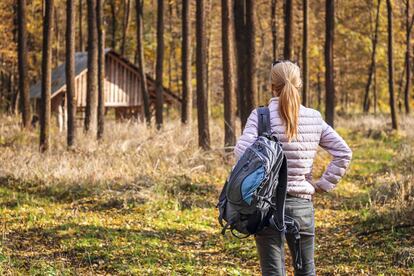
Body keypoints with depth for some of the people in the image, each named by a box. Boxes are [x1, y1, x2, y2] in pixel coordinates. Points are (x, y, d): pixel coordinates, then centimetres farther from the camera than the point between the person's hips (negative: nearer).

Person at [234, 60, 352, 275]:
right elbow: (343, 153, 4)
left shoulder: (261, 116, -8)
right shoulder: (314, 118, 3)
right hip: (302, 205, 3)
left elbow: (242, 151, -22)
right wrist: (324, 184, 7)